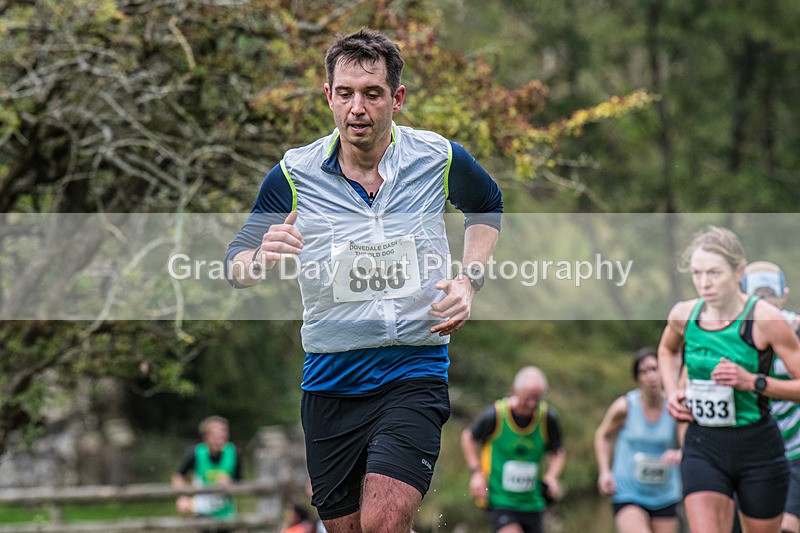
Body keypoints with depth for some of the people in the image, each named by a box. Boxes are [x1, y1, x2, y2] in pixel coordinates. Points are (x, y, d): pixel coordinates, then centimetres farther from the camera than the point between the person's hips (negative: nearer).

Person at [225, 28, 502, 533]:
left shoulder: (441, 159, -2)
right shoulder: (294, 174, -4)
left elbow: (489, 206, 20)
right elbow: (237, 267, 1)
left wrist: (469, 279, 3)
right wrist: (261, 258, -24)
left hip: (414, 372, -2)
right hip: (330, 381, 2)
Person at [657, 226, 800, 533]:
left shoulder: (764, 319, -14)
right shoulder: (684, 315, -1)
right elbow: (667, 350, 25)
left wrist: (753, 382, -25)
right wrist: (672, 392, 8)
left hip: (759, 451, -2)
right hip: (702, 448, 3)